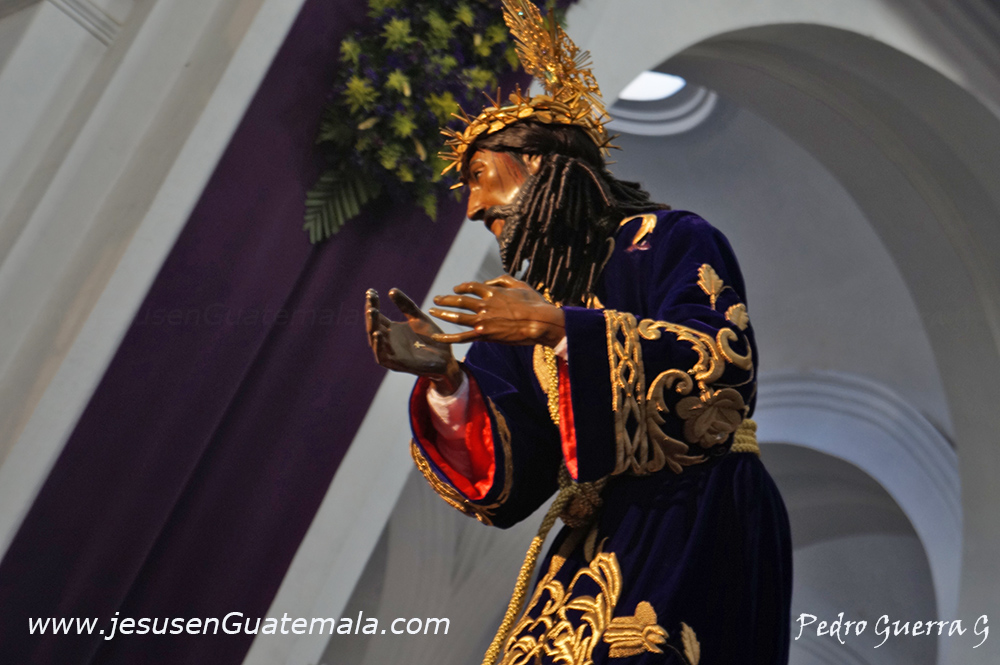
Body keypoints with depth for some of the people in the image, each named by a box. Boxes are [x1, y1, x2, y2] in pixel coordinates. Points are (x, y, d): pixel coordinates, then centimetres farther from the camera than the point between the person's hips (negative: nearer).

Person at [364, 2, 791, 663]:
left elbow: (725, 357, -17)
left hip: (702, 527, -5)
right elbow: (514, 472, 8)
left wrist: (562, 327, -19)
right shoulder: (525, 298, 17)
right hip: (603, 535, 5)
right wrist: (444, 379, -10)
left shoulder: (671, 240, 2)